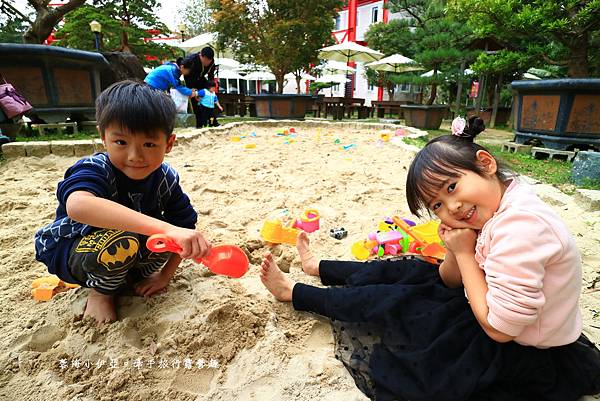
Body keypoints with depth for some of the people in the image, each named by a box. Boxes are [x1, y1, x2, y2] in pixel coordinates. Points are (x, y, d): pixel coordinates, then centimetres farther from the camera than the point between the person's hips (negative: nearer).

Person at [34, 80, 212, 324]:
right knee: (121, 240, -36)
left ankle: (128, 275, 4)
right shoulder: (95, 169, -30)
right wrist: (165, 228, -65)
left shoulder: (165, 178, -16)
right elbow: (78, 205, -54)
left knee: (177, 228, -19)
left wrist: (165, 275, -8)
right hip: (70, 252, -4)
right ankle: (100, 291, -5)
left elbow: (185, 224, -8)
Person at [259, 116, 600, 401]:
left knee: (389, 300, -5)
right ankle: (318, 267, 32)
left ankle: (293, 292, 16)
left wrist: (465, 253, -22)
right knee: (407, 270, 10)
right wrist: (456, 250, -19)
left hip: (523, 357, -8)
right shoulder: (492, 207, -5)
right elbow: (451, 279, 1)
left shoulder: (520, 224, -34)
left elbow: (499, 328, -28)